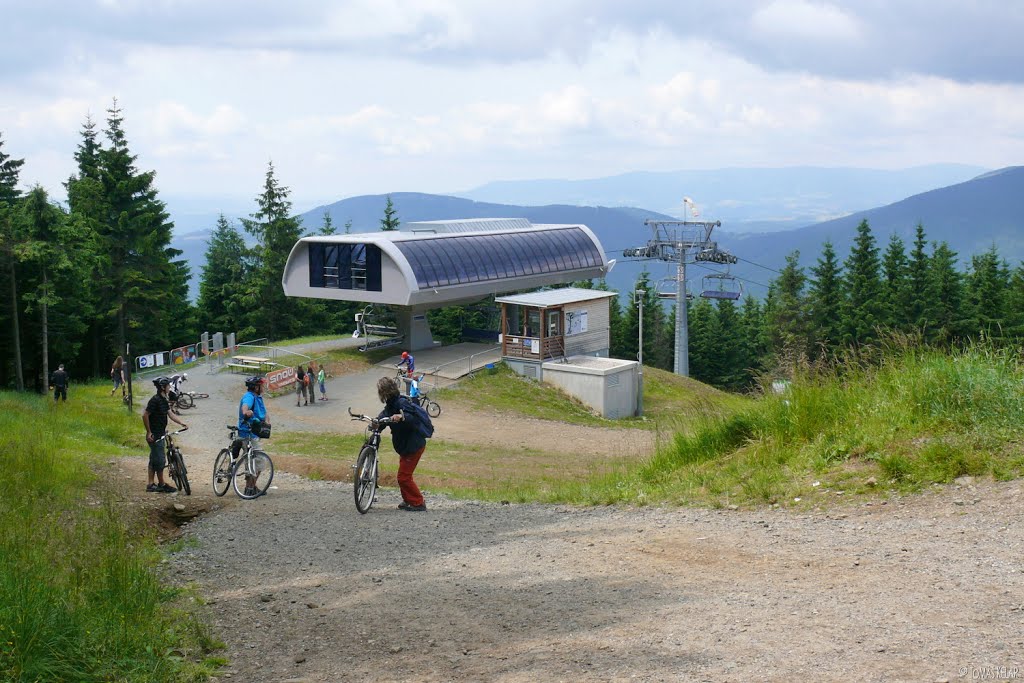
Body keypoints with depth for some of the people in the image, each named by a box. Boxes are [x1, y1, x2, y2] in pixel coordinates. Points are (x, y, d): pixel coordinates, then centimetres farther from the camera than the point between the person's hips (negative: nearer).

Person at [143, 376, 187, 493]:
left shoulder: (164, 400, 11)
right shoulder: (155, 400, -18)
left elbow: (170, 413, 13)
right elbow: (145, 415, -20)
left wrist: (181, 423, 3)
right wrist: (149, 432, -18)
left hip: (160, 434, 10)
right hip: (154, 435, -10)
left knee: (154, 460, 12)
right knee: (160, 460, -3)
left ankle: (151, 484, 17)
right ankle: (161, 484, 5)